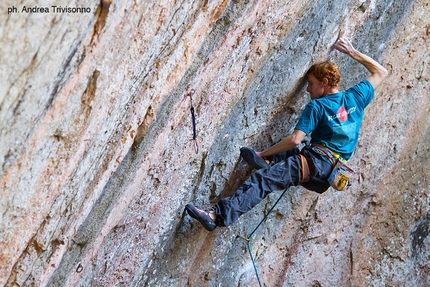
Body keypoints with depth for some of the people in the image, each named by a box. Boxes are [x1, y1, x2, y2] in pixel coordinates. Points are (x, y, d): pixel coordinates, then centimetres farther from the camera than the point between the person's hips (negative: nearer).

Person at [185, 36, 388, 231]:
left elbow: (295, 140, -11)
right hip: (332, 171, 9)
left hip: (317, 159, -8)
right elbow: (381, 72, 27)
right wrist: (352, 53, 30)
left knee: (263, 178, -19)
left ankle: (218, 215, -33)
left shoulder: (317, 106, -4)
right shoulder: (355, 97, 13)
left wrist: (264, 154, -3)